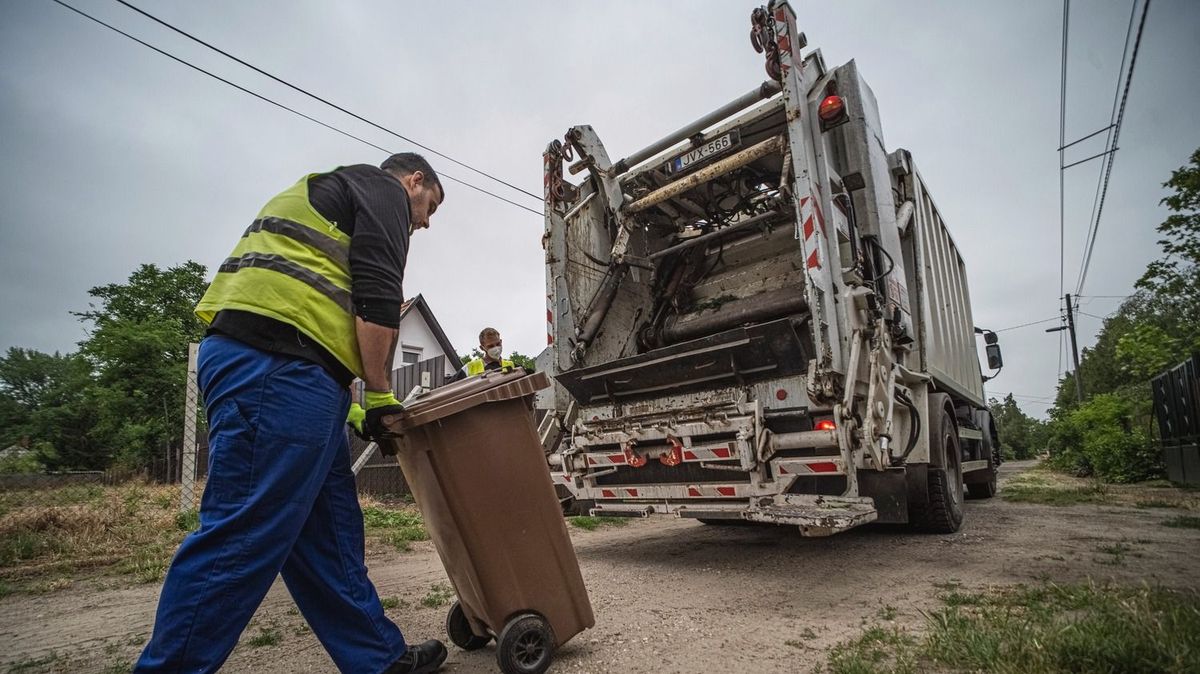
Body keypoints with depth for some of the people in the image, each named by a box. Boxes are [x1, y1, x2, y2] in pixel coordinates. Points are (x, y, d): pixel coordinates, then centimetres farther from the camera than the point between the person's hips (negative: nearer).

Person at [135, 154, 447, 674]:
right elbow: (377, 297, -9)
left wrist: (353, 400, 24)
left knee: (329, 530, 10)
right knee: (245, 536, -8)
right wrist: (379, 394, -4)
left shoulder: (330, 192, 35)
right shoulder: (384, 189, 7)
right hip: (276, 363, -10)